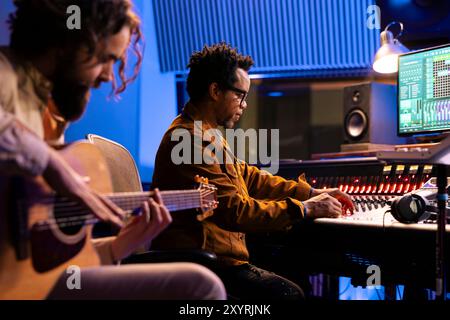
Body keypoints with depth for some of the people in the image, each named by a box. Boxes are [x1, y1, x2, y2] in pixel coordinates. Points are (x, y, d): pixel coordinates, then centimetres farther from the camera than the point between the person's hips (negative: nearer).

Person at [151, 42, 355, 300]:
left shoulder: (204, 133, 17)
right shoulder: (192, 139, -19)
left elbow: (249, 177, 22)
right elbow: (234, 211, -23)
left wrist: (312, 193, 15)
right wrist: (305, 209, -15)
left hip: (212, 257, 11)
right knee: (290, 293, -18)